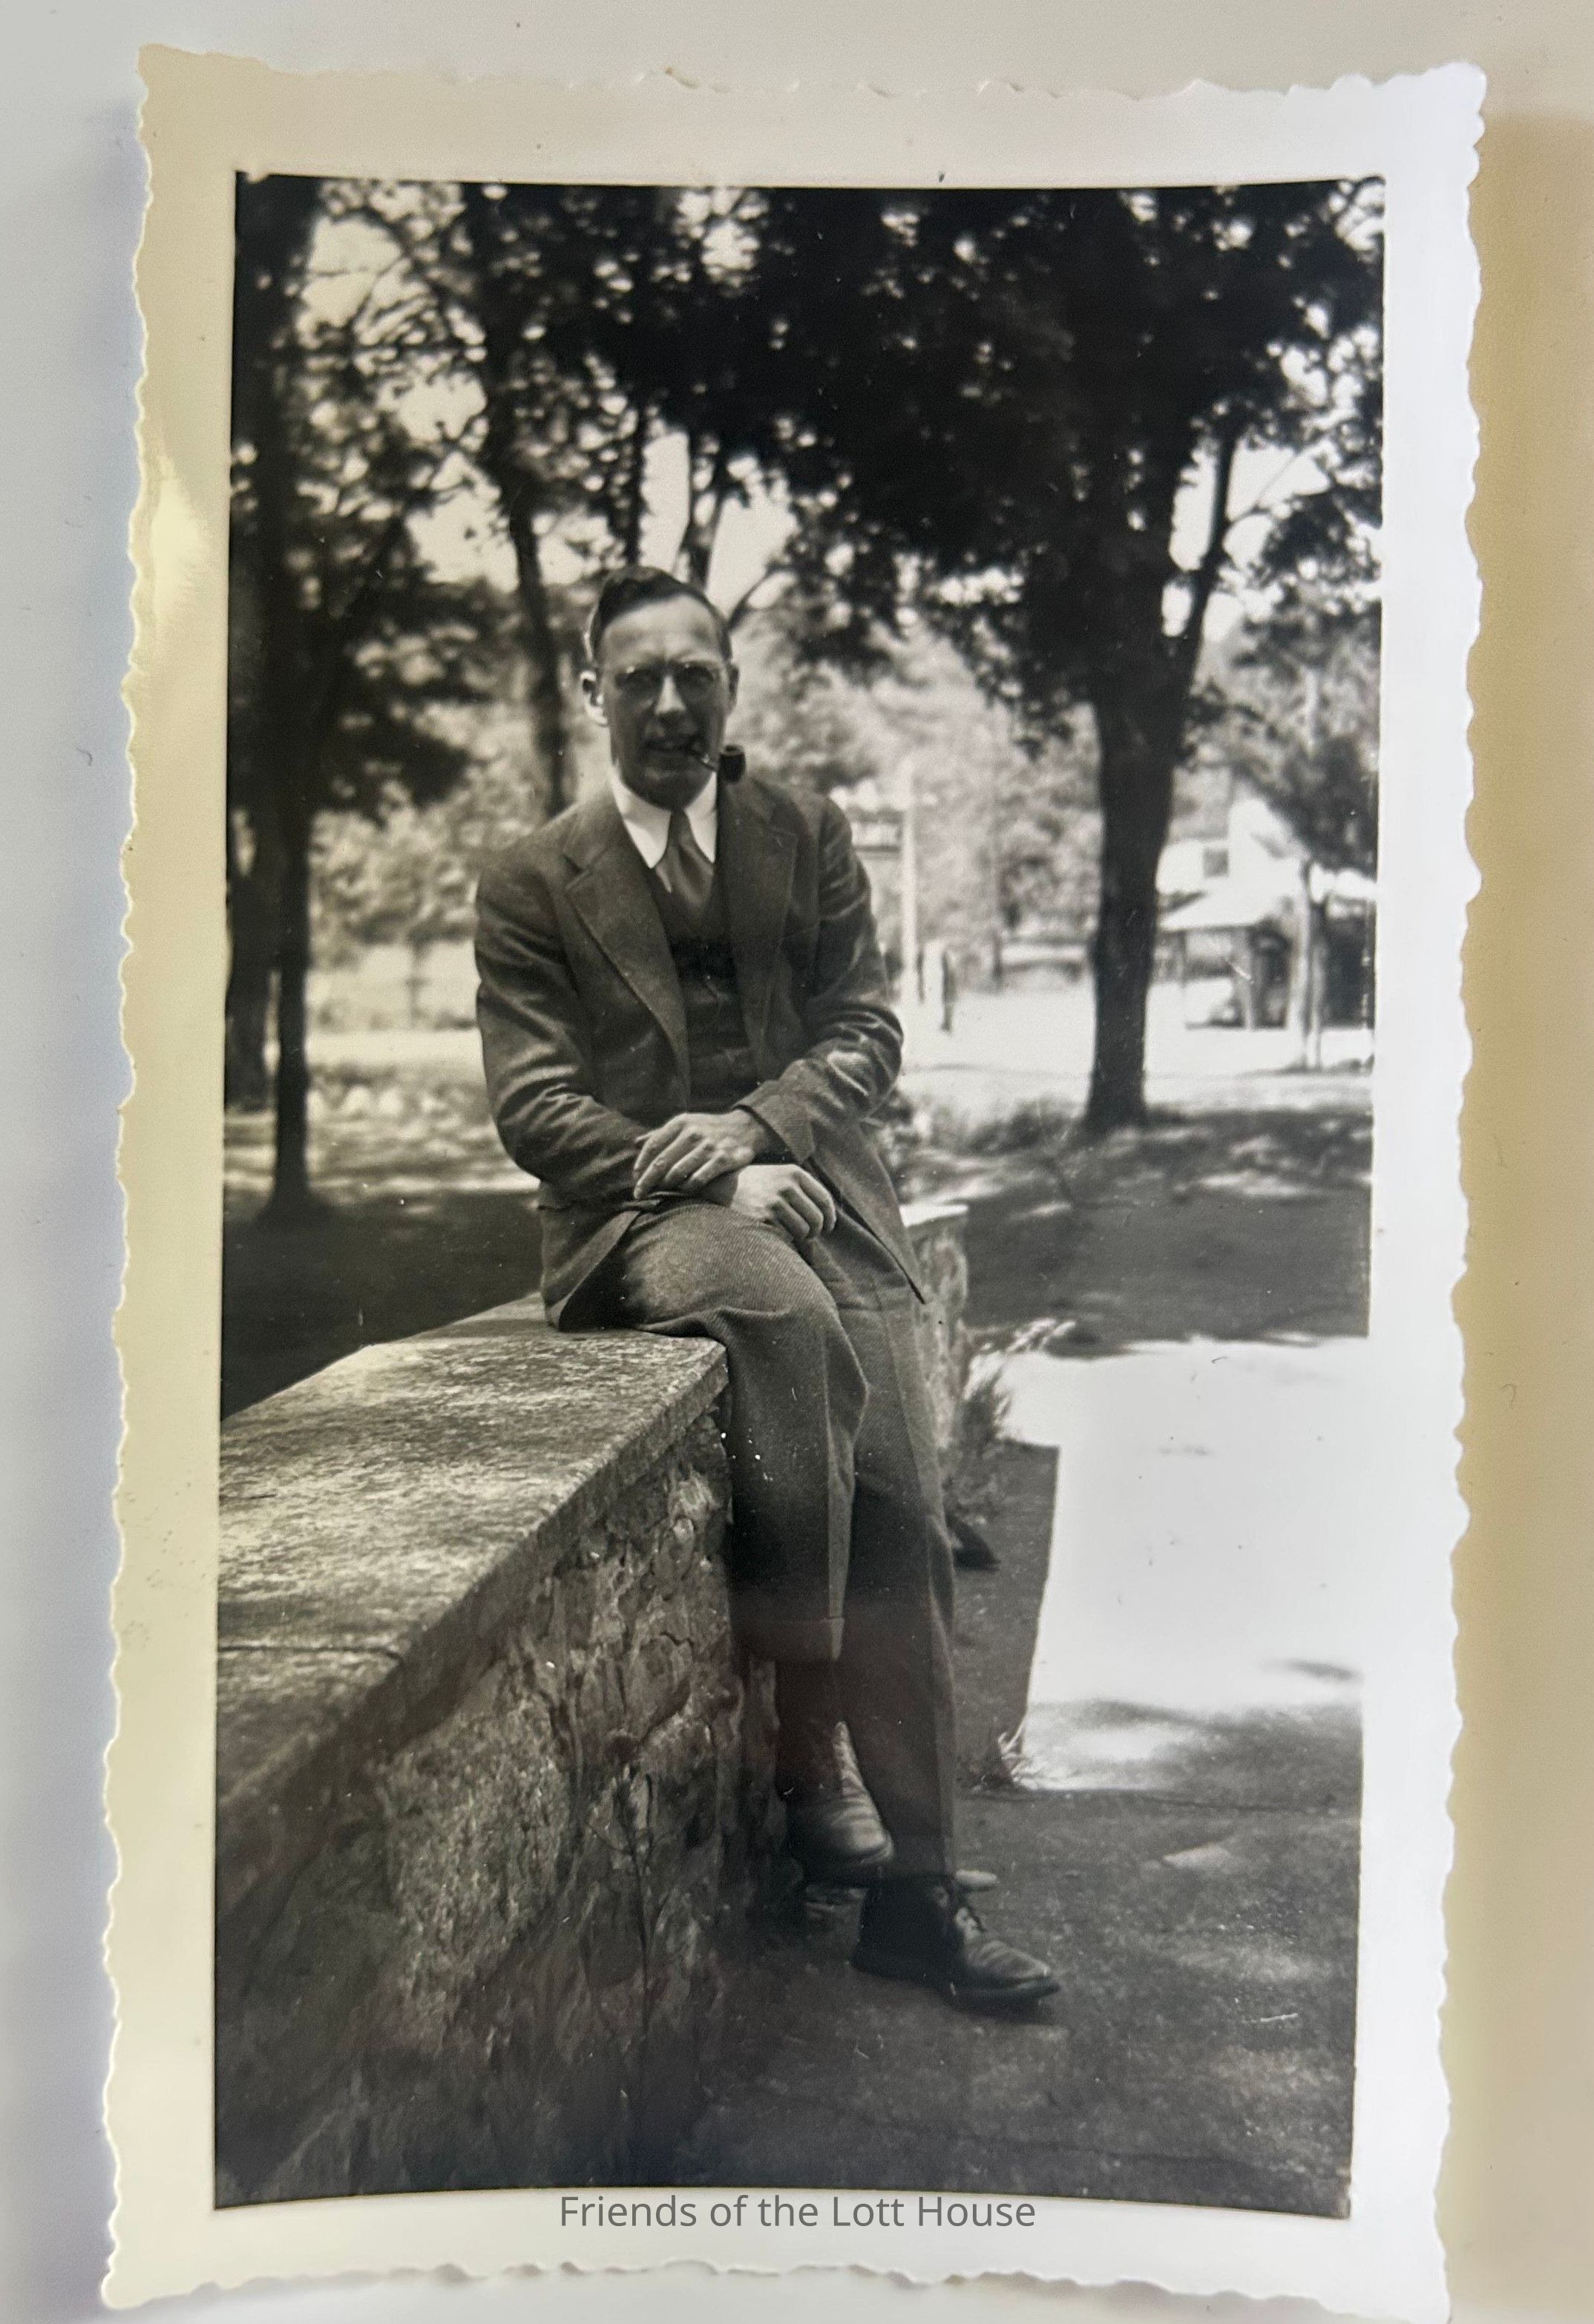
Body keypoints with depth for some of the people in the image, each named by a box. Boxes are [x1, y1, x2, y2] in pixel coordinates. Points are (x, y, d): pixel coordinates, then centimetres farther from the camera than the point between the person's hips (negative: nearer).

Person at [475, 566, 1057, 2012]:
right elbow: (533, 1105, -1)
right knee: (786, 1314, -36)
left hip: (811, 1191, 3)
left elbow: (866, 1029, 7)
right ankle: (808, 1753, -24)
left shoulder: (809, 839, 15)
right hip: (640, 1217, -2)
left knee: (906, 1524, -11)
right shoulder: (532, 885, 8)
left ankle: (916, 1896, 1)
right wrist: (711, 1185, -15)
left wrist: (752, 1127, -13)